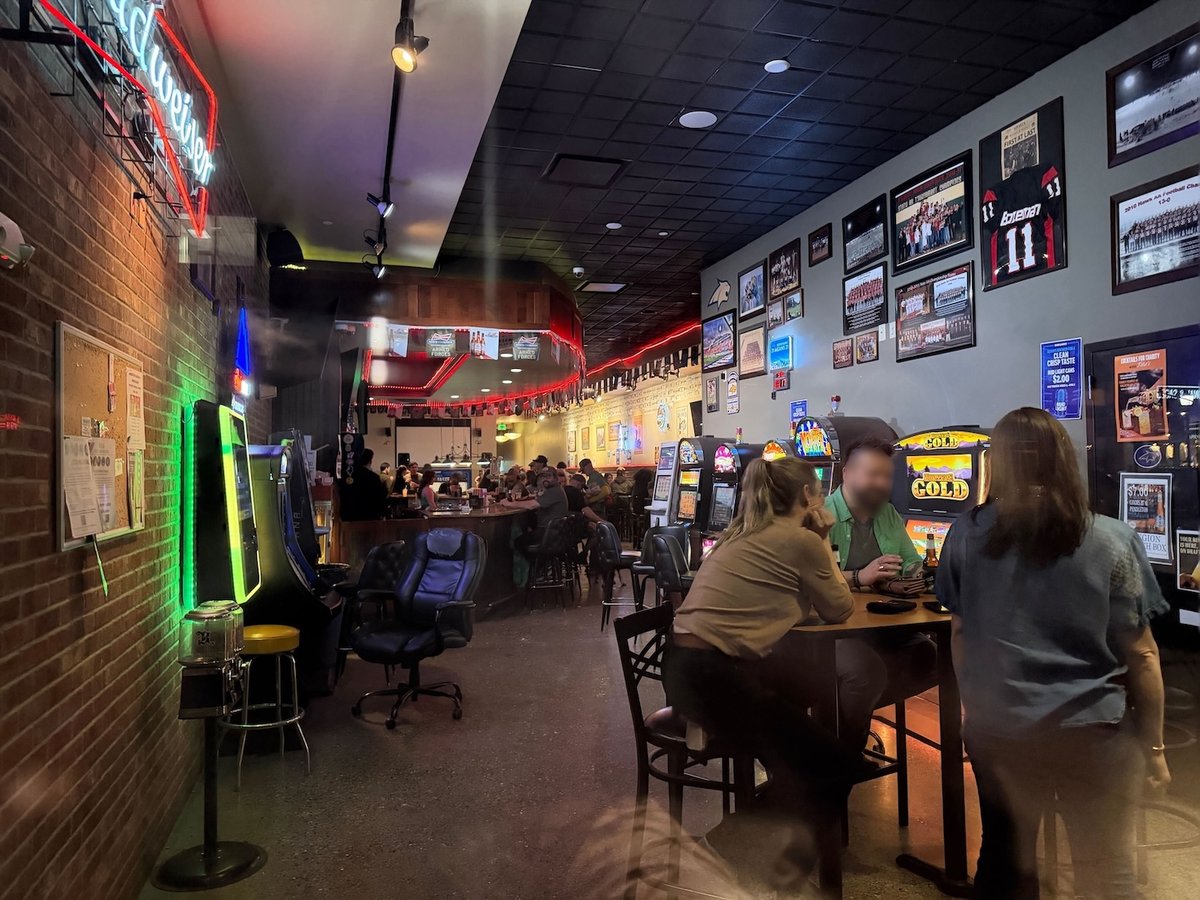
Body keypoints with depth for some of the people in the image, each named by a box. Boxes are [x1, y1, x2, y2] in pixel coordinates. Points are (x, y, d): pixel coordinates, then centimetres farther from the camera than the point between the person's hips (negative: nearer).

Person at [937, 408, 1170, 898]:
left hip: (995, 726, 2)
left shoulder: (965, 534, -5)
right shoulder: (1113, 541, -10)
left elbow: (959, 633, 3)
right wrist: (1153, 745, 6)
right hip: (1093, 731, -1)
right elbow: (1140, 654, -6)